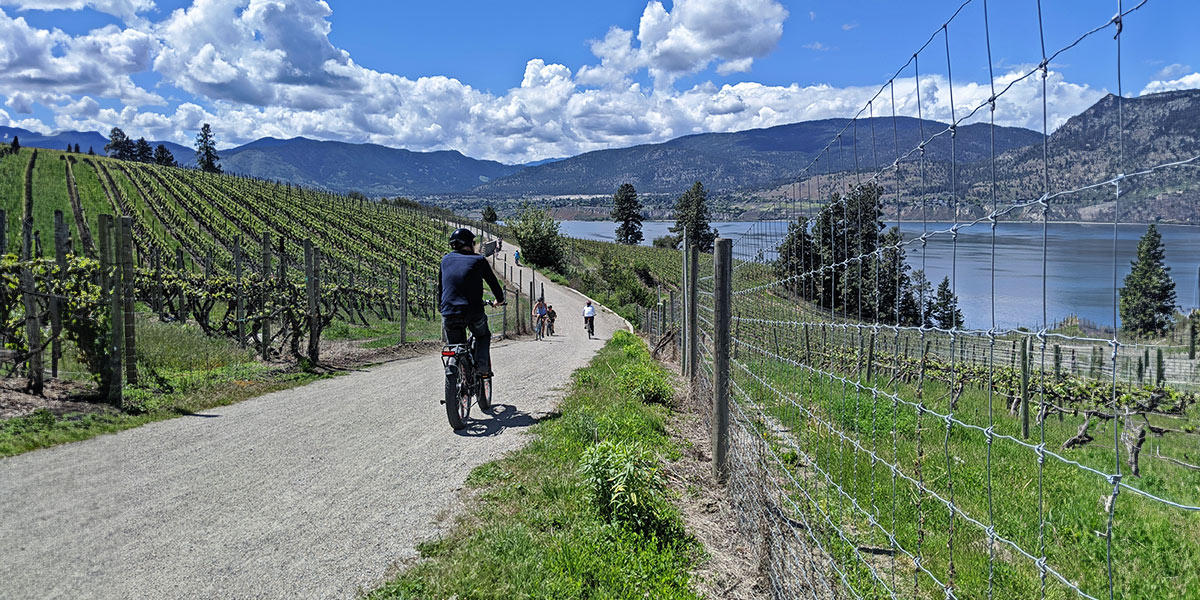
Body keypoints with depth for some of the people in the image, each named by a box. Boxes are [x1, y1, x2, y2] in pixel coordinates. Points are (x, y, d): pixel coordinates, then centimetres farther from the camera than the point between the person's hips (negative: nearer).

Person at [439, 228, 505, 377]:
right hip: (473, 313, -2)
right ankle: (482, 367, 7)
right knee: (483, 336, 25)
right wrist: (499, 300, 33)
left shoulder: (446, 259, 14)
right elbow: (493, 282, 14)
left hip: (449, 313, 2)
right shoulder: (479, 260, 5)